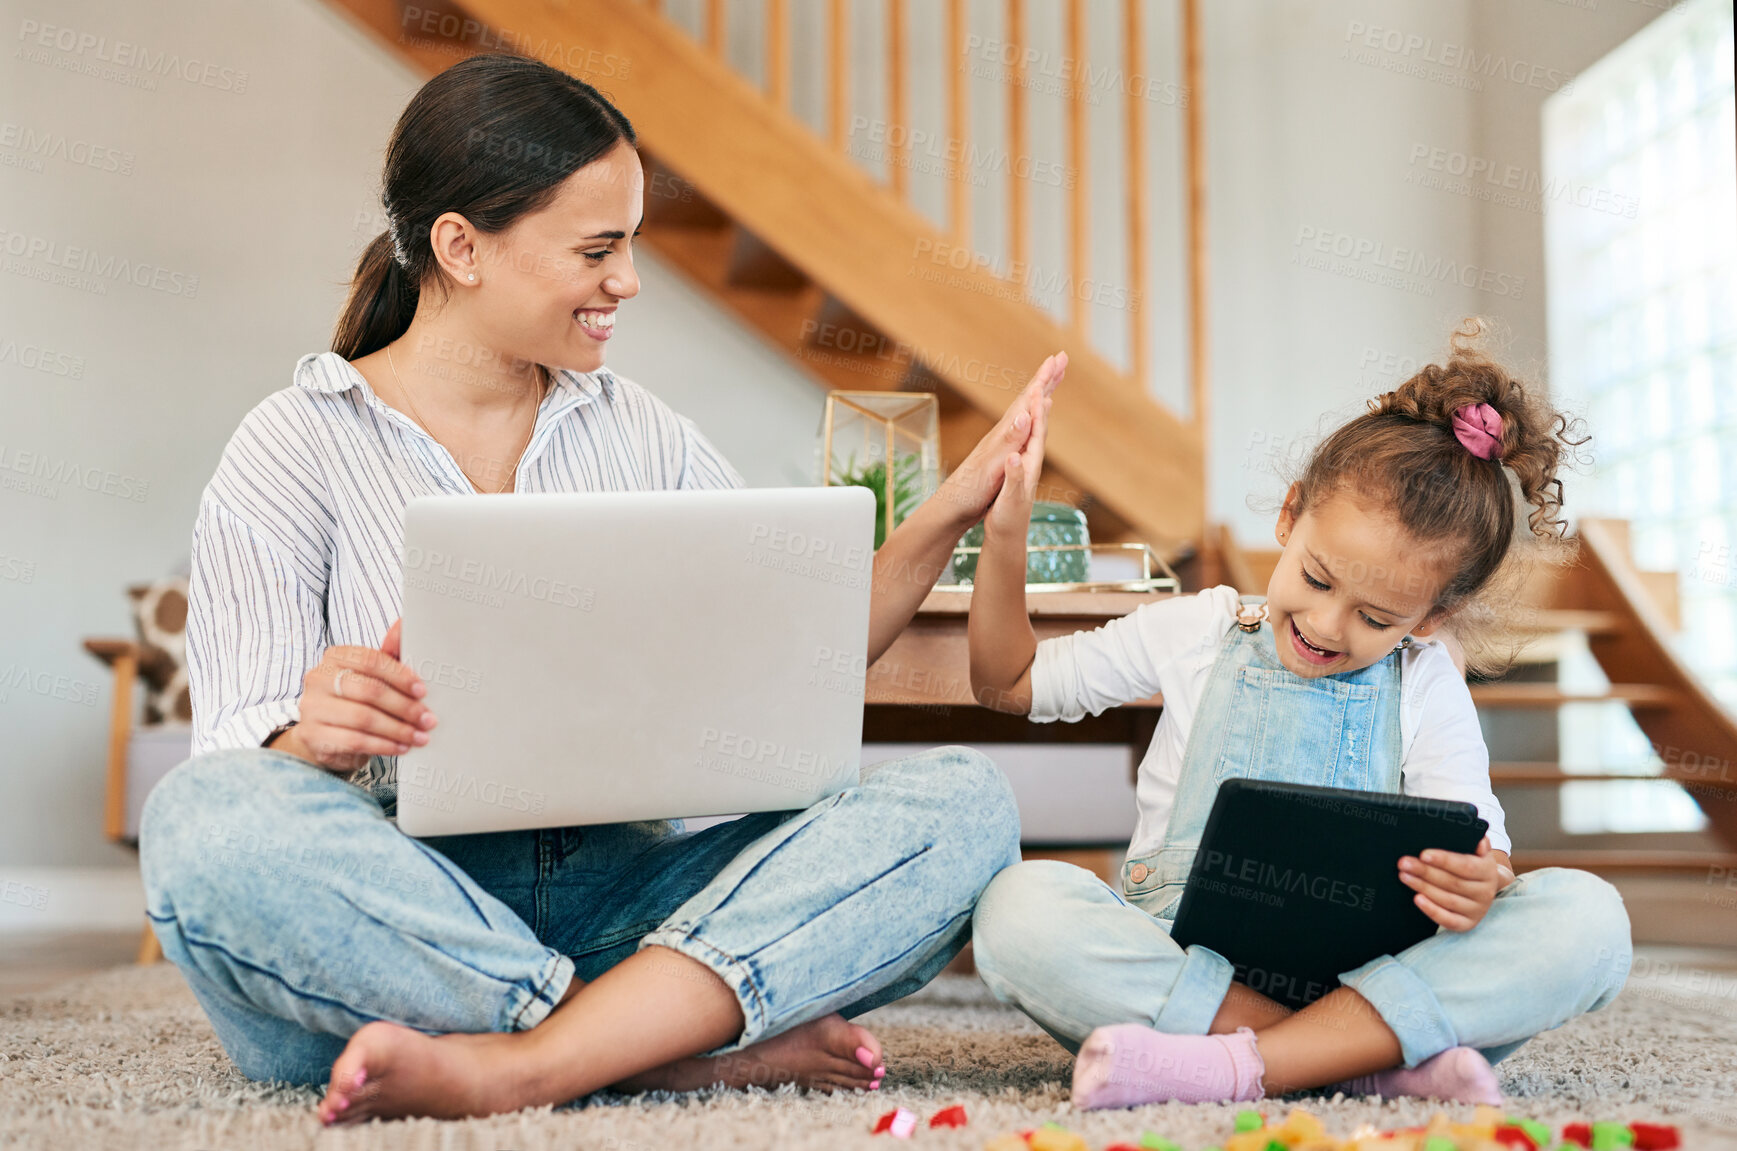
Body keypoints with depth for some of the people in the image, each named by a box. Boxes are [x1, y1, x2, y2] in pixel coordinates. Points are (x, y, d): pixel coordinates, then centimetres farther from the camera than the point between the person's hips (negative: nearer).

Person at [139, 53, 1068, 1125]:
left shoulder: (642, 435, 16)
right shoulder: (296, 448, 2)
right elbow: (246, 763, -5)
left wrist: (951, 513, 0)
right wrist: (315, 740, -28)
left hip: (613, 896, 4)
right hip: (396, 906, -3)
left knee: (964, 798, -17)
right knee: (206, 818, -35)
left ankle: (519, 1065, -31)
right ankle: (706, 1046, -28)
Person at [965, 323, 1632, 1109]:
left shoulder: (1427, 689, 9)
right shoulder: (1198, 633, 10)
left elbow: (1476, 856, 1)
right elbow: (1008, 682, 18)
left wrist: (1480, 887, -24)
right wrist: (1005, 536, 4)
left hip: (1363, 975, 0)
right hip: (1182, 966, 0)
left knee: (1586, 917, -25)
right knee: (1018, 905, -31)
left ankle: (1238, 1067, -35)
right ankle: (1370, 1056, -33)